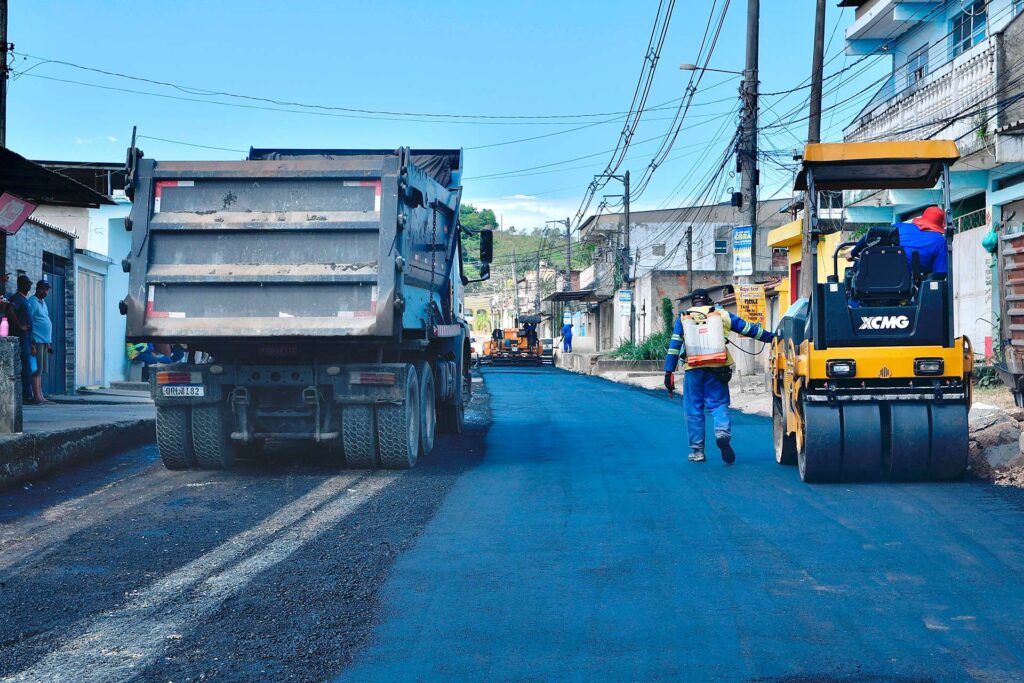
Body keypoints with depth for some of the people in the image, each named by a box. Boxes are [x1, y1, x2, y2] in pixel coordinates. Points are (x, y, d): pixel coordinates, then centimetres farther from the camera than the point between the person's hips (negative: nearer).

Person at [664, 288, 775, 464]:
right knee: (719, 403, 7)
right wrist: (773, 337, 24)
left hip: (694, 368, 0)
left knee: (694, 409, 7)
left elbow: (674, 345, 5)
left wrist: (669, 371, 4)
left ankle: (697, 450, 9)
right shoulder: (722, 314, 14)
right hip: (717, 367, 0)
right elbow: (750, 329, 16)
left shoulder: (683, 317, 13)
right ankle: (723, 432, -22)